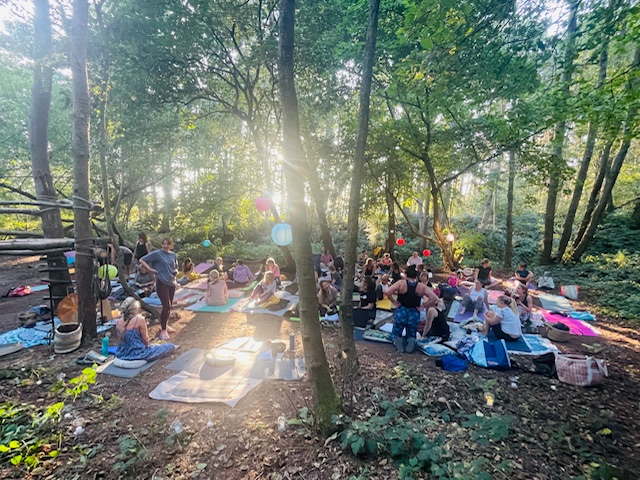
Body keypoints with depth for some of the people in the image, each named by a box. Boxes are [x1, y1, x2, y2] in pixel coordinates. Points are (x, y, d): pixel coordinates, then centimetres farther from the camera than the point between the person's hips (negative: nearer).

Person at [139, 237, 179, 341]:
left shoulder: (173, 255, 8)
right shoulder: (157, 254, -8)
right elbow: (142, 260, -7)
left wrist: (176, 271, 2)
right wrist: (150, 269, -13)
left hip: (171, 283, 6)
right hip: (162, 283, -6)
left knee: (169, 306, 15)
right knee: (166, 306, -11)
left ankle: (166, 325, 33)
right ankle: (163, 330, 1)